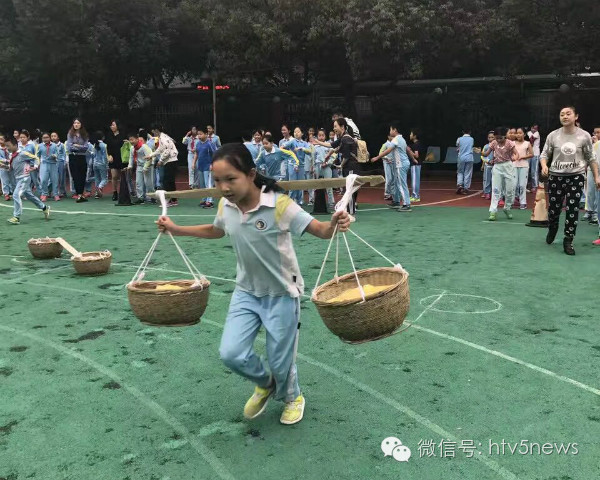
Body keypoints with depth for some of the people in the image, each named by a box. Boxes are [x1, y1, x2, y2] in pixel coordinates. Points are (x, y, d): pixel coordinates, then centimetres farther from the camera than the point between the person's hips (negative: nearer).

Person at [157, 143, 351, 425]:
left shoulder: (278, 204, -24)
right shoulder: (226, 206, -7)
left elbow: (319, 230, -22)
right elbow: (216, 230, 16)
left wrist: (335, 224, -45)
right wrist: (175, 229, 12)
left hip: (281, 293, -4)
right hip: (246, 291, 5)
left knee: (280, 360, 5)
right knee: (231, 353, -7)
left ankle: (292, 397, 42)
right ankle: (265, 384, 28)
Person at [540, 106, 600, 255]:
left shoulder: (584, 136, -4)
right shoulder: (553, 135, -4)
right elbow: (544, 154, 3)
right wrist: (544, 166, -18)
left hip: (576, 177, -1)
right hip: (556, 176, 1)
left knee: (573, 210, -4)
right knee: (553, 208, 9)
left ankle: (568, 241, 7)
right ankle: (552, 230, 39)